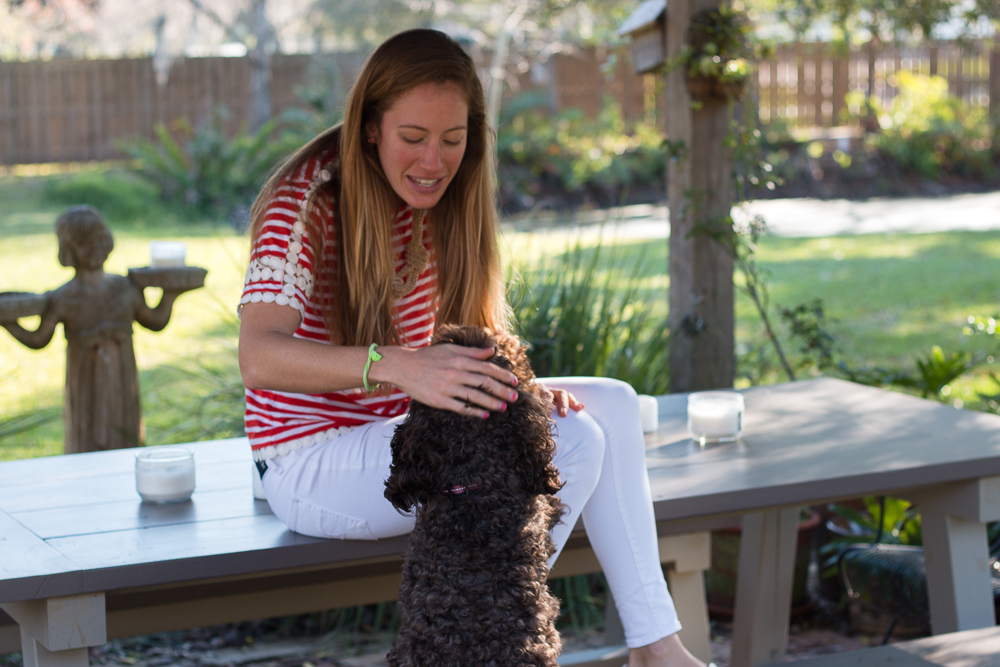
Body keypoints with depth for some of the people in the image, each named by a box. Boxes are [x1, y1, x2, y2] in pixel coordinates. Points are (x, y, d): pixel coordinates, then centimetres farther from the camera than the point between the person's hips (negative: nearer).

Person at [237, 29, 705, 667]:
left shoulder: (442, 205, 5)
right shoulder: (307, 202, -19)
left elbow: (472, 336, 9)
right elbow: (259, 358, -33)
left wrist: (518, 385, -14)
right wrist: (398, 367, -46)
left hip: (398, 432, 8)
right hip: (313, 464, -8)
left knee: (613, 403, -1)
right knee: (571, 443, -21)